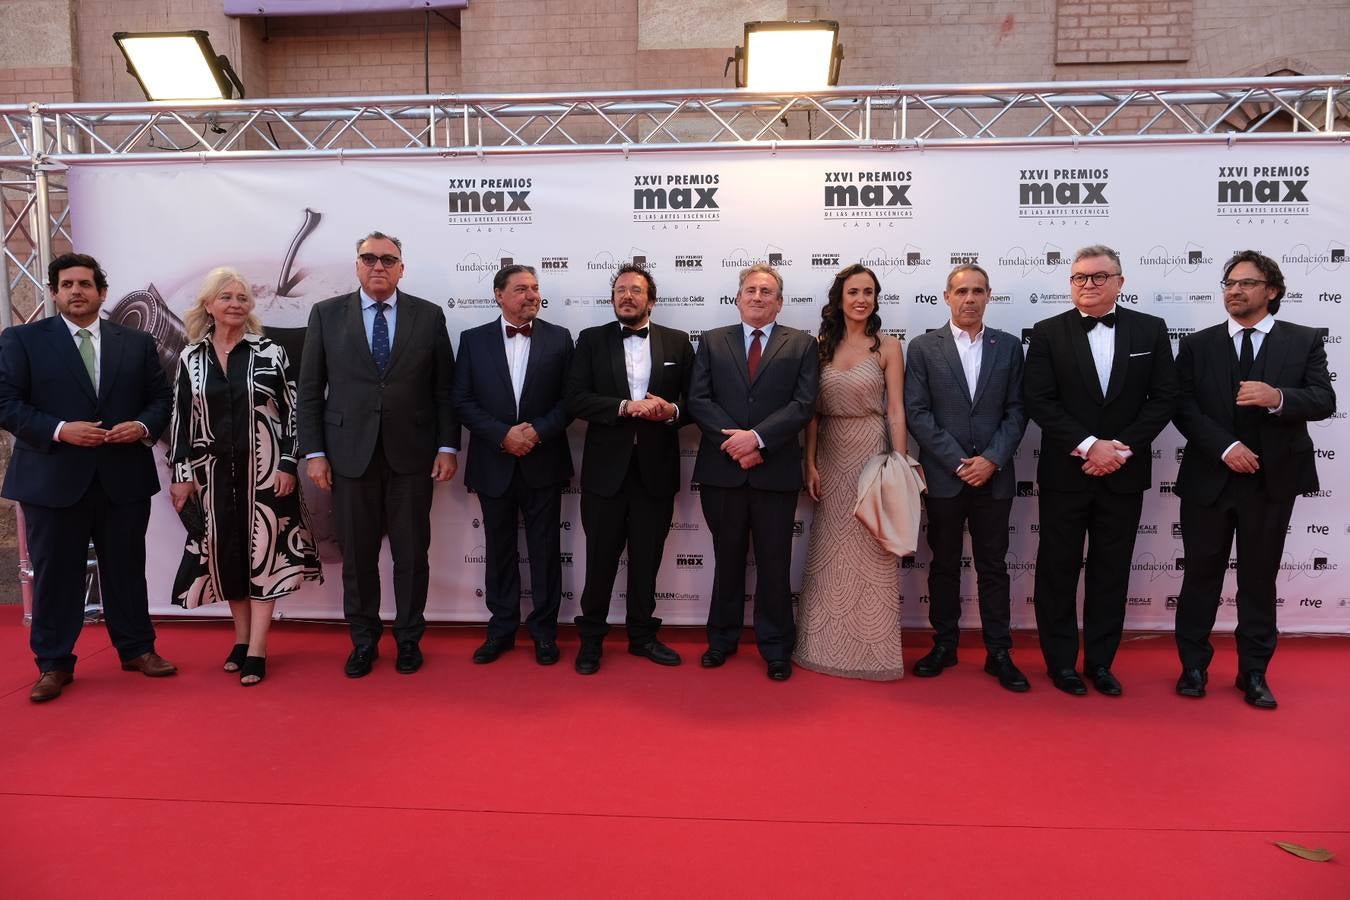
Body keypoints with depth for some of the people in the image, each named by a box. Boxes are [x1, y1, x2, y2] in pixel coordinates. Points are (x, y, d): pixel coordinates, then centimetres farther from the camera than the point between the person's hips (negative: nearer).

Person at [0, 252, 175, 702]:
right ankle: (53, 664, 19)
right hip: (52, 478, -2)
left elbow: (161, 398, 10)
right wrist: (59, 430, -17)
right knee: (55, 575, 6)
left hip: (123, 478, 2)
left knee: (126, 568, 12)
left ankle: (137, 649, 25)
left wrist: (144, 426, -10)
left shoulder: (136, 342, 9)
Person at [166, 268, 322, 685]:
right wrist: (182, 474, 2)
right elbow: (181, 419, 6)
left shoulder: (270, 353, -2)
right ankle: (242, 639, 22)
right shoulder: (191, 357, 5)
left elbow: (290, 412, -3)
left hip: (263, 469, -3)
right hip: (213, 471, 3)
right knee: (226, 551, 9)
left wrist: (287, 465, -9)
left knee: (262, 550, 0)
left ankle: (257, 651, 4)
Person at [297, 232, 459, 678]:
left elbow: (444, 388, 4)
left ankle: (409, 638, 24)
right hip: (350, 454, 0)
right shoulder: (326, 314, 5)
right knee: (357, 555, 8)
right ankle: (363, 641, 25)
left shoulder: (429, 315, 4)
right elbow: (310, 389, 5)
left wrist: (448, 447, -2)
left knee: (412, 554, 8)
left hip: (412, 454, 0)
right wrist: (314, 452, -1)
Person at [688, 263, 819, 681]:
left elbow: (803, 404, -6)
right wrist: (734, 442, -13)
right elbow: (699, 400, -1)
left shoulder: (802, 345, 5)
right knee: (727, 559, 14)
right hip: (722, 469, 1)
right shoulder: (712, 341, 9)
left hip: (776, 470, -1)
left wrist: (757, 437, -17)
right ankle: (722, 639, 28)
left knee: (774, 563, 7)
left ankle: (775, 648, 20)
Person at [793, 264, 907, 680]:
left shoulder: (887, 347, -2)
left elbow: (895, 411, -5)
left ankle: (871, 649, 17)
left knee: (871, 554, 3)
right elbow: (812, 411, 6)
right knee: (830, 552, 10)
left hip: (872, 454, -3)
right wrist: (810, 463, 0)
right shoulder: (822, 346, 6)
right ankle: (829, 645, 24)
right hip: (831, 457, 3)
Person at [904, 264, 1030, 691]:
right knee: (944, 564, 10)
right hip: (943, 475, -1)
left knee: (993, 566, 8)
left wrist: (992, 459, -10)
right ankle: (944, 644, 22)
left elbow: (1016, 411, 4)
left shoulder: (1009, 346, 7)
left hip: (994, 475, 1)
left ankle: (999, 652, 16)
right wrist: (958, 462, -11)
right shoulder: (923, 347, 1)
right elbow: (916, 413, -5)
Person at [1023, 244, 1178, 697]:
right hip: (1065, 473, -1)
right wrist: (1090, 446, -16)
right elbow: (1038, 402, -7)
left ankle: (1100, 660, 23)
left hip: (1124, 473, 2)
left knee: (1111, 571, 10)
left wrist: (1121, 448, -11)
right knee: (1058, 570, 6)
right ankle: (1061, 661, 20)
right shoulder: (1048, 332, -1)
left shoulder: (1150, 330, 4)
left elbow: (1163, 398, 1)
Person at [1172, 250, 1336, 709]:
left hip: (1272, 480, 0)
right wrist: (1225, 447, -16)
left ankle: (1254, 673, 22)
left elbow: (1324, 401, -7)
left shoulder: (1305, 341, 4)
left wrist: (1278, 398, -27)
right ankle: (1193, 666, 21)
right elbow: (1184, 408, -4)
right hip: (1209, 478, 0)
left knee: (1259, 579, 9)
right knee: (1201, 576, 8)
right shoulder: (1197, 345, 5)